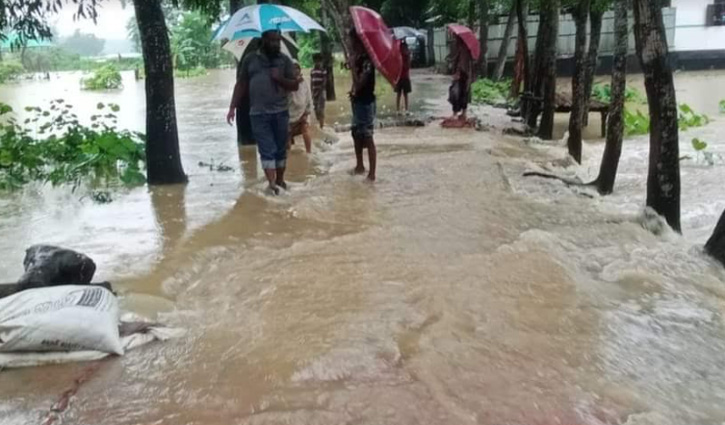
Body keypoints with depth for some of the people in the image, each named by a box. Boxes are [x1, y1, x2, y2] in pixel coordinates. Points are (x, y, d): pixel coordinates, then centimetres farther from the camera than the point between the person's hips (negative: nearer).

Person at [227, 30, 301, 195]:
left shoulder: (285, 60, 6)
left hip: (281, 112, 2)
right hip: (258, 113, -1)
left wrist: (280, 78, -13)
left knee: (281, 149, 9)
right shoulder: (250, 59, 6)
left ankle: (280, 179, 23)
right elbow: (241, 84, 8)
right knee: (267, 149, -7)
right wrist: (233, 108, 2)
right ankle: (272, 183, -10)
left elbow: (295, 85, 5)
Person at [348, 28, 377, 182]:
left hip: (366, 102, -10)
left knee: (368, 138, -7)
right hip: (358, 101, 10)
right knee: (356, 134, 20)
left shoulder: (367, 60, -18)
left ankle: (372, 174, -3)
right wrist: (353, 92, 5)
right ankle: (360, 166, 35)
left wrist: (352, 65, -21)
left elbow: (360, 83, -25)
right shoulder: (359, 58, 10)